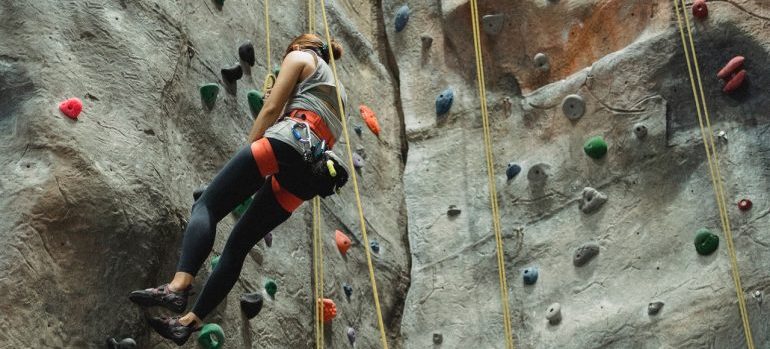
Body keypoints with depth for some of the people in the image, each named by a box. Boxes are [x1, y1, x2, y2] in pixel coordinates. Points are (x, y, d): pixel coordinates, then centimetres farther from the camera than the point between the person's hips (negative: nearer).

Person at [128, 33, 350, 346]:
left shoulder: (299, 57, 20)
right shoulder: (334, 90, 40)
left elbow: (271, 110, 7)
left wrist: (248, 151, 9)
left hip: (290, 139, -7)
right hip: (313, 168, 7)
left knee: (207, 205, -12)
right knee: (238, 244, 8)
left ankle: (178, 286, -35)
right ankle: (189, 321, 3)